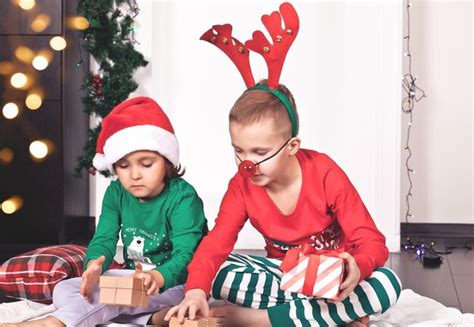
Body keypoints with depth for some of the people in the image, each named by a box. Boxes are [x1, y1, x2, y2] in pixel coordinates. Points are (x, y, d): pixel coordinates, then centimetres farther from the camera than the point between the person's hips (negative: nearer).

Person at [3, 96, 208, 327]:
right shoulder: (116, 194, 2)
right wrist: (94, 266, -33)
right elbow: (104, 239, -7)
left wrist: (158, 278, -51)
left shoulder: (183, 197, -17)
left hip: (172, 281, -7)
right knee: (63, 290, -12)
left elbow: (186, 254, -27)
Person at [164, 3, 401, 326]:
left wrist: (356, 270, -47)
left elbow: (372, 241, -22)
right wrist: (195, 289, -46)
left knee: (387, 286, -34)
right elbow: (217, 242, -24)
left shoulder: (325, 174, -22)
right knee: (218, 274, -23)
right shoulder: (241, 186, -12)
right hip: (283, 272, 3)